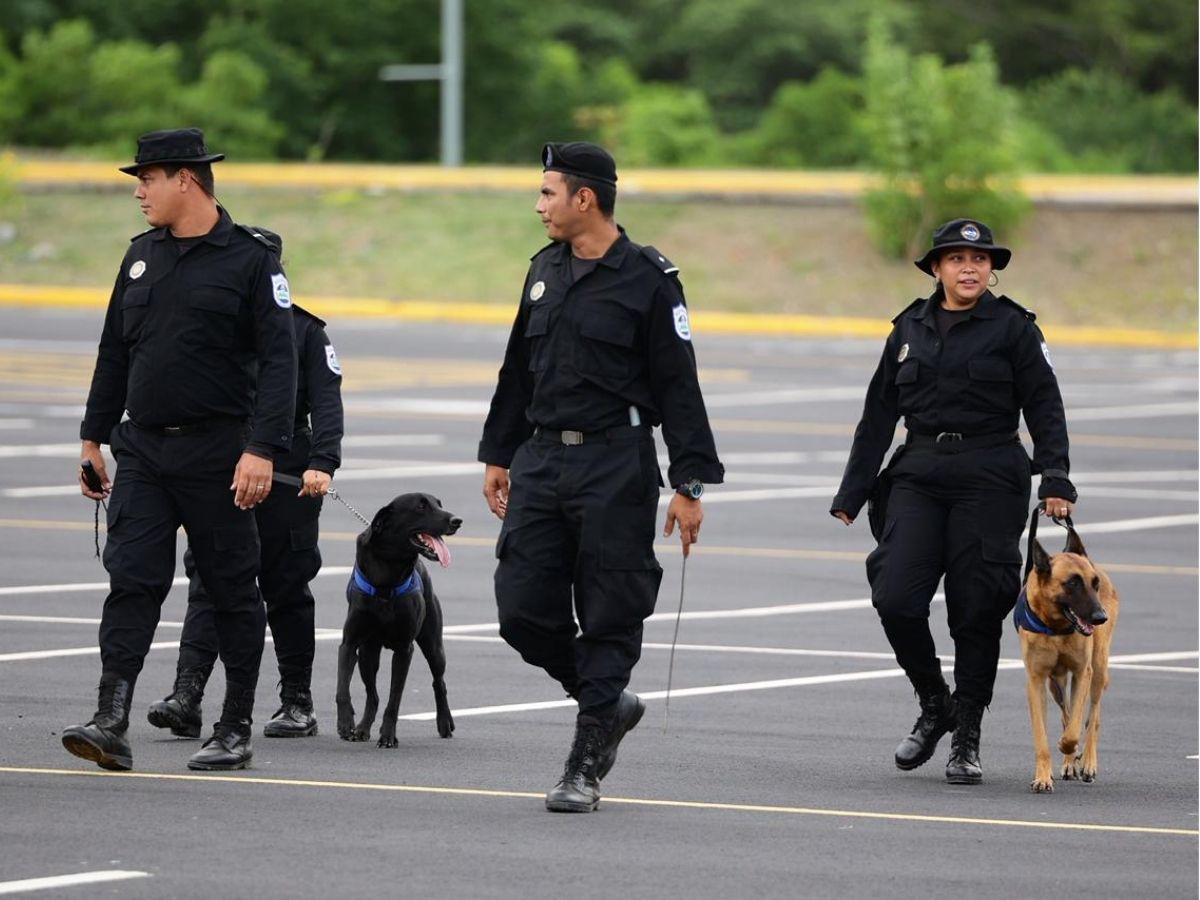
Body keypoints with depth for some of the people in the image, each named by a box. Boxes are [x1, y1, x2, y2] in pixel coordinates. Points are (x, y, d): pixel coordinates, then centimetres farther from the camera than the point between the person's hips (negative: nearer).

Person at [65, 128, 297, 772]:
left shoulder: (250, 260, -6)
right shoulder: (143, 255, 12)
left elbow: (278, 362, -10)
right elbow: (114, 350, 19)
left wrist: (263, 449, -19)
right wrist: (94, 435, 16)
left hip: (216, 453, -5)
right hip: (142, 449, 5)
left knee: (232, 590, 4)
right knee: (131, 580, -7)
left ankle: (235, 731, 12)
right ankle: (111, 724, -14)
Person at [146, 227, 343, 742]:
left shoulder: (305, 331, 4)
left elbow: (326, 404, -3)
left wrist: (322, 463, -18)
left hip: (287, 480, -2)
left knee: (287, 591, 5)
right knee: (208, 584, -10)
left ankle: (297, 704, 14)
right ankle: (186, 698, -18)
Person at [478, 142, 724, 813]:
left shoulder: (648, 279, -6)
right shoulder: (546, 272, 13)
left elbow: (679, 387, -8)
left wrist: (690, 485, -11)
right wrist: (499, 454, 21)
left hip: (615, 468, -6)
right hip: (541, 462, 6)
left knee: (609, 618, -3)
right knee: (523, 611, 0)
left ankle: (585, 769, 2)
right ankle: (608, 703, 22)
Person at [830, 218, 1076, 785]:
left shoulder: (1013, 328, 1)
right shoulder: (910, 329, 12)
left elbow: (1044, 407, -1)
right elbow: (879, 415, 16)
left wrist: (1055, 479, -14)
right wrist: (851, 493, 15)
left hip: (990, 478, -3)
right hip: (919, 476, 3)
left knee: (977, 610, -2)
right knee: (895, 598, -10)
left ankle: (967, 737, 10)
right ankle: (934, 705, 12)